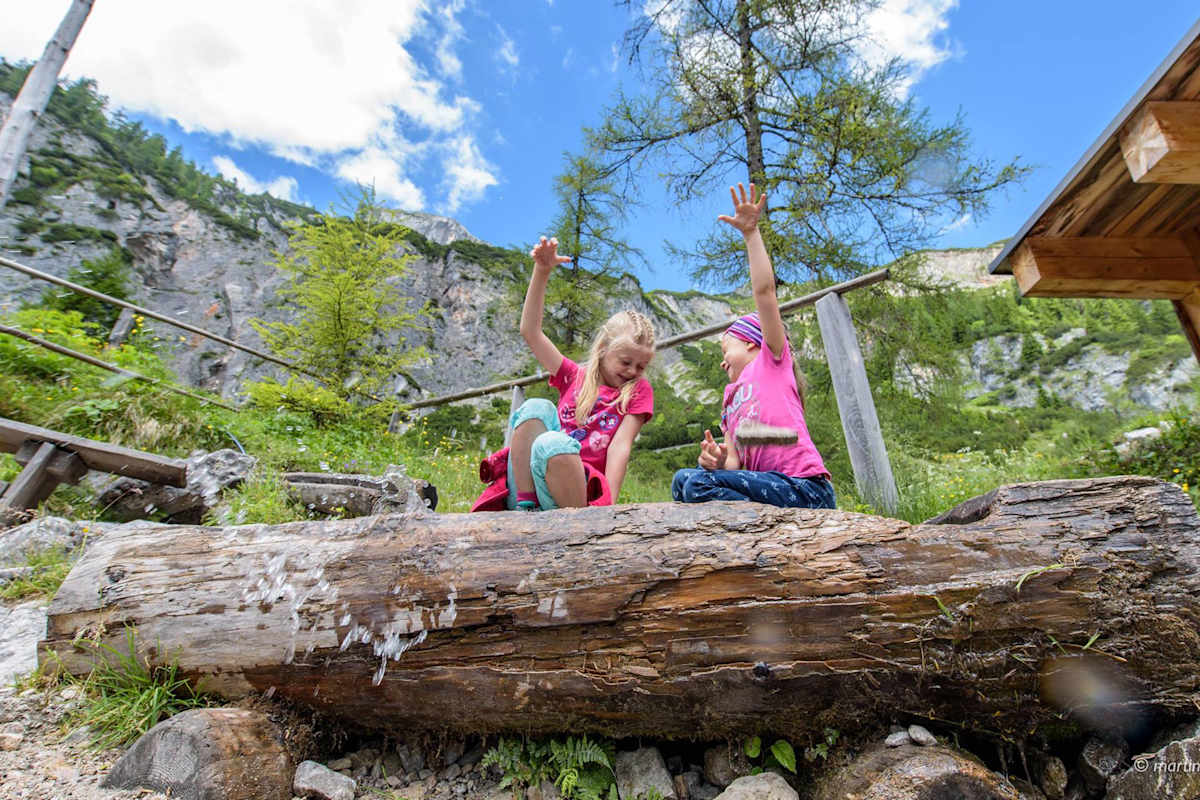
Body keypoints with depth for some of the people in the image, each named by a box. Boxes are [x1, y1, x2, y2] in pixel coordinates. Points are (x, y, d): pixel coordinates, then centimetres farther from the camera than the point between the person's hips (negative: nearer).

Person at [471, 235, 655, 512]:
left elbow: (621, 446, -2)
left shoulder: (638, 390, 11)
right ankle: (524, 508, -23)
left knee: (552, 443, -35)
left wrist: (607, 504, -14)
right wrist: (542, 271, 3)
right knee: (537, 408, -24)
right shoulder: (575, 376, 17)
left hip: (582, 490, -3)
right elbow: (530, 330, 11)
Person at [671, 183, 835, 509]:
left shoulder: (771, 358, 9)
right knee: (683, 481, 5)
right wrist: (718, 461, -6)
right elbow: (735, 463, 16)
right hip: (770, 484, 8)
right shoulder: (731, 398, 27)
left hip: (804, 488, -8)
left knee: (697, 483, -24)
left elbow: (764, 290, -2)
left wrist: (751, 233, 0)